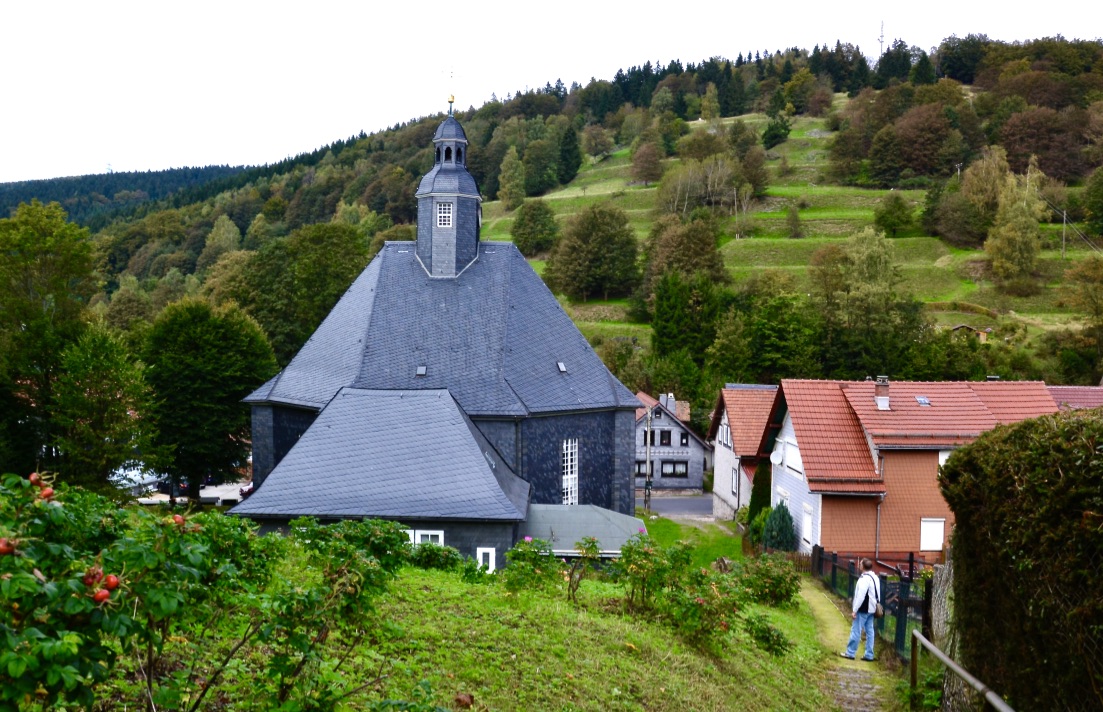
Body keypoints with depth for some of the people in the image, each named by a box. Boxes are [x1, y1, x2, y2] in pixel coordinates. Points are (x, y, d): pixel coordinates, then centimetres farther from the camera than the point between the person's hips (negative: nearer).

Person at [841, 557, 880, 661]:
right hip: (871, 609, 9)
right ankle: (869, 654, 14)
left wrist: (854, 610, -19)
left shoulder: (864, 578, -20)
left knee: (856, 630, -2)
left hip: (863, 610, -9)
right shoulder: (875, 578, 10)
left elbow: (860, 596, -23)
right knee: (870, 631, 11)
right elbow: (877, 595, 15)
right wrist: (876, 606, 19)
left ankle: (850, 653, 4)